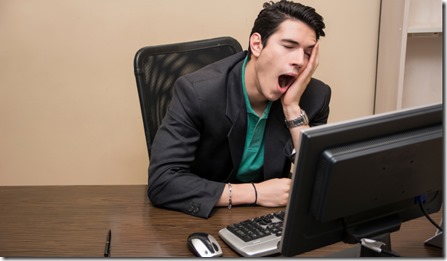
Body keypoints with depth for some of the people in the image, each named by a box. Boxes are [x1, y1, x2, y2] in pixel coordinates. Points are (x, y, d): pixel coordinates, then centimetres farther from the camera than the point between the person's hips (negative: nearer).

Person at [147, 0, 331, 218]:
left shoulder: (315, 96, -10)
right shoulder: (198, 92, -20)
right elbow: (161, 182, -26)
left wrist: (293, 108, -22)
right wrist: (255, 192, -27)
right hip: (205, 217, -3)